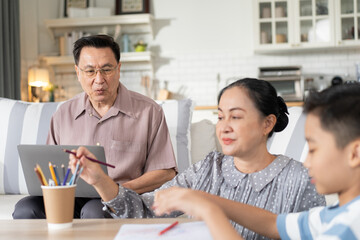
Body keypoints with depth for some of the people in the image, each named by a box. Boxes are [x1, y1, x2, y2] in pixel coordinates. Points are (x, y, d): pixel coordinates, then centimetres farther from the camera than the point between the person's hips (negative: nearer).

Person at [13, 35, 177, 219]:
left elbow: (166, 173, 1)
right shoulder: (64, 114, 15)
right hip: (69, 200, 4)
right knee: (25, 209, -26)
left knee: (94, 211, -38)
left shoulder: (149, 112, 4)